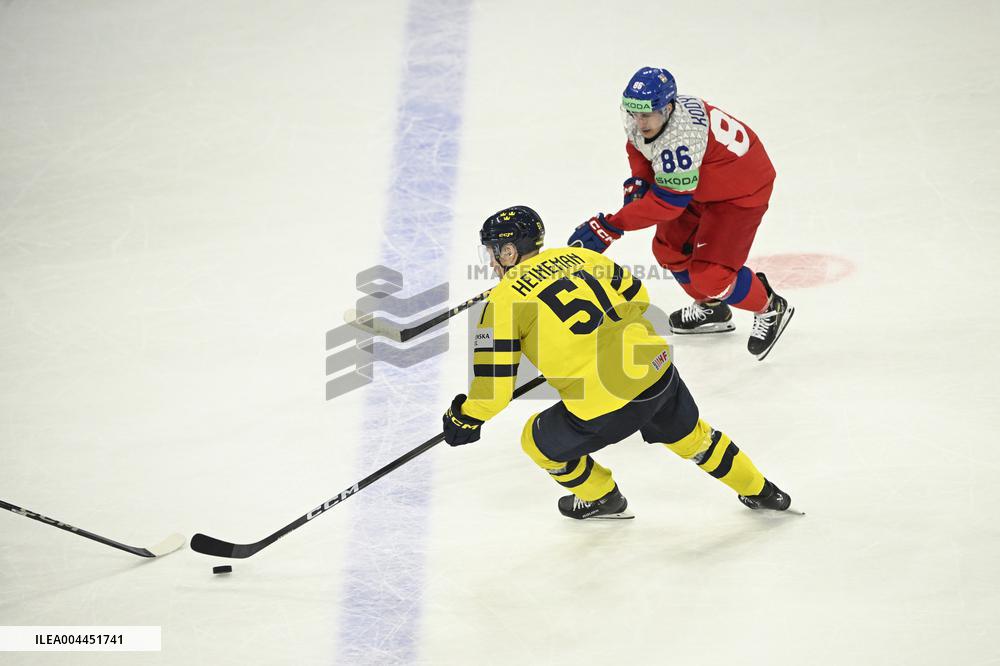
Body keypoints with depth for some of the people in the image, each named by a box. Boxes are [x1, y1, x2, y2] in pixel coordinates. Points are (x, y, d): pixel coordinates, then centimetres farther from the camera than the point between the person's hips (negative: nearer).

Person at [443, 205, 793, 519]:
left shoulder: (503, 298, -4)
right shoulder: (577, 256, 13)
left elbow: (493, 383, -6)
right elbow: (636, 297, 24)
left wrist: (464, 417, 12)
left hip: (608, 404, -6)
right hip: (658, 368, 7)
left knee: (541, 443, 21)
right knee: (688, 434, 33)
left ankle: (601, 499, 39)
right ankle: (760, 491, 48)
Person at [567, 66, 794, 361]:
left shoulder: (681, 138, -40)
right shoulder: (638, 115, -14)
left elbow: (668, 202, -39)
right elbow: (638, 143, 11)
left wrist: (610, 227, -39)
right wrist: (639, 180, -8)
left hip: (742, 191, -9)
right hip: (703, 184, 9)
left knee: (710, 275, -13)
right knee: (669, 248, 14)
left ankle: (770, 310, 14)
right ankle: (711, 310, 38)